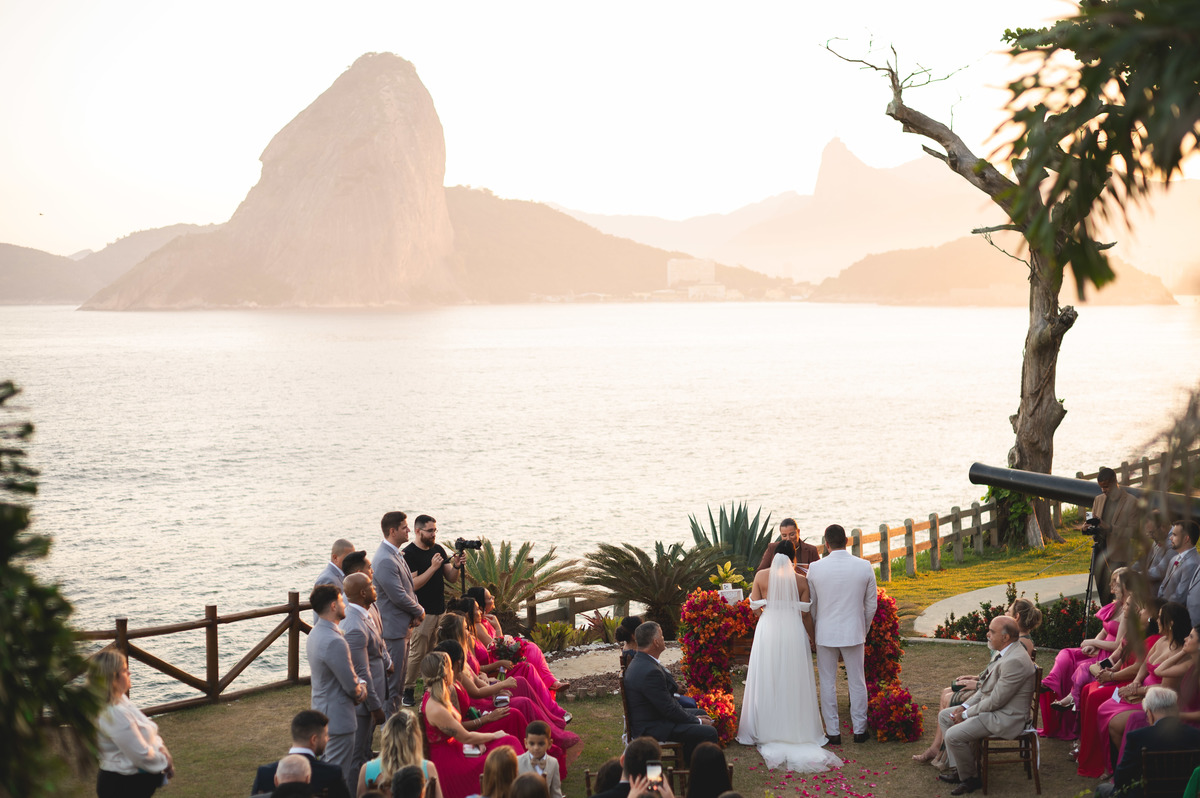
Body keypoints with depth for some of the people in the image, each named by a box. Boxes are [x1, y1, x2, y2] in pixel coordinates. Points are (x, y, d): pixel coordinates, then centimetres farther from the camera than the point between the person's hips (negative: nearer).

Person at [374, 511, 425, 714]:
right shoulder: (385, 560, -23)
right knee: (393, 679, -2)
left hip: (402, 626, 10)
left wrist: (415, 611, 1)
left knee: (400, 676, 17)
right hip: (394, 628, -10)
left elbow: (408, 586, 17)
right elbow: (399, 597, -23)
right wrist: (419, 611, -7)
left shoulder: (395, 554, 11)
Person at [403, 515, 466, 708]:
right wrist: (433, 567, -21)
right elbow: (413, 584, -18)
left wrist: (456, 566, -8)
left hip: (440, 610, 7)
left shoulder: (438, 550, 11)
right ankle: (407, 690, 1)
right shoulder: (409, 554, -11)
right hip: (422, 612, -7)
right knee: (417, 654, -7)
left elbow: (450, 578, 13)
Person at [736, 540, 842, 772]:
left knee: (767, 681, 8)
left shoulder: (761, 575, -3)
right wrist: (810, 635, 11)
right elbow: (805, 610, -2)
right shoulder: (801, 580, -3)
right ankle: (795, 728, 11)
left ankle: (765, 730, 10)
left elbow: (755, 604, 1)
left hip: (768, 630, 0)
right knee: (793, 681, 8)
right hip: (793, 631, 0)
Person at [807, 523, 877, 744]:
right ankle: (859, 730, 19)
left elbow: (810, 604, -1)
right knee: (857, 682, 12)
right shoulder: (864, 567, -6)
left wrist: (814, 630, 14)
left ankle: (833, 732, 13)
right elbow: (871, 604, 2)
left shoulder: (815, 568, -10)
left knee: (828, 683, 9)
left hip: (825, 633, -1)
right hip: (854, 632, 1)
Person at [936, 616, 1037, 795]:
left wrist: (966, 714, -12)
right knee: (944, 716, 13)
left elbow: (996, 701, -24)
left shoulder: (1015, 661, -27)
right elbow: (987, 689, 16)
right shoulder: (1005, 652, 6)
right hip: (991, 707, 11)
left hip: (1005, 718, -11)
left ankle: (968, 779, 2)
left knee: (953, 736, -21)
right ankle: (957, 768, 13)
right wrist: (965, 706, 5)